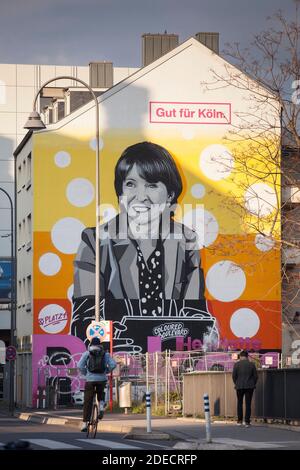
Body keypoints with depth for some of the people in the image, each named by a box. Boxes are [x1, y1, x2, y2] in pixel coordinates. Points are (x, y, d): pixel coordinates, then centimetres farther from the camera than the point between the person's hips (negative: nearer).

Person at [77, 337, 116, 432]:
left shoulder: (87, 354, 5)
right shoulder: (105, 354, 8)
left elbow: (80, 366, -4)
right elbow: (113, 364, -3)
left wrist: (85, 374, 12)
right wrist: (106, 371, 13)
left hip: (90, 379, -1)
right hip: (102, 379, 1)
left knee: (87, 402, 4)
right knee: (101, 393, 33)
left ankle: (84, 424, -1)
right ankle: (101, 405, 4)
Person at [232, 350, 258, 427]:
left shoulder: (237, 364, -5)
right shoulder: (252, 364, -2)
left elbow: (234, 376, -3)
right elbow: (255, 376, 0)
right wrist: (253, 384, 14)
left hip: (239, 386, 0)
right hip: (249, 387, 0)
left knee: (239, 403, 14)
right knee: (248, 404, 3)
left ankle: (239, 421, 14)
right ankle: (247, 422, -1)